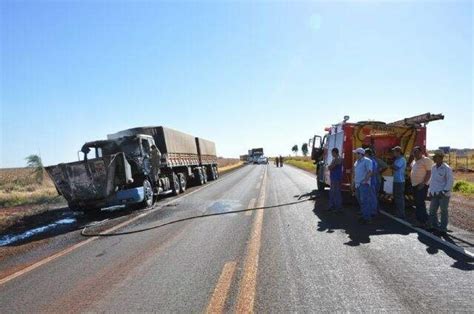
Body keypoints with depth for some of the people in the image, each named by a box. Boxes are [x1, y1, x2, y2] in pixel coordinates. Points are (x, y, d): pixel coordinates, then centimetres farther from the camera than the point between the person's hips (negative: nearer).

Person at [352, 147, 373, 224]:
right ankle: (364, 216, 23)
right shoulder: (357, 162, 16)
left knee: (364, 201, -8)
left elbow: (370, 172, -17)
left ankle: (367, 218, -2)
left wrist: (365, 180, -19)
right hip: (357, 184, 9)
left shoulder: (367, 161, -10)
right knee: (360, 200, 12)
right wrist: (353, 181, 18)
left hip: (364, 184, -9)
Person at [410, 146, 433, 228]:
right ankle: (419, 220, 21)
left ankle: (424, 221, 0)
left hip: (422, 185, -8)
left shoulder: (426, 160, -9)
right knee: (417, 204, 12)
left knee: (420, 204, -8)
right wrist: (411, 180, 11)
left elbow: (429, 172, -14)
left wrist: (423, 183, -20)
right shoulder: (414, 161, 16)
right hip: (414, 185, 8)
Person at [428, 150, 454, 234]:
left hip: (443, 194, -6)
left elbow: (450, 181, -12)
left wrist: (444, 191, -18)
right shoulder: (433, 167, 8)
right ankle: (435, 225, 24)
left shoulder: (447, 168, -12)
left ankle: (443, 228, 14)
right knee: (432, 210, 10)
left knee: (443, 211, 4)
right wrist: (430, 190, 12)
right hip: (435, 193, 7)